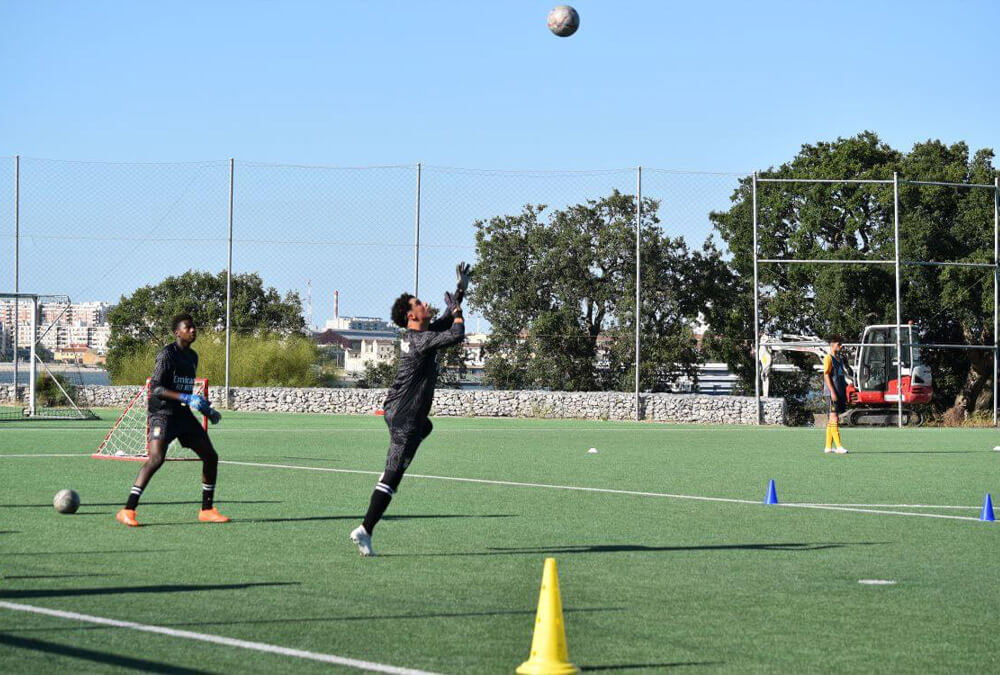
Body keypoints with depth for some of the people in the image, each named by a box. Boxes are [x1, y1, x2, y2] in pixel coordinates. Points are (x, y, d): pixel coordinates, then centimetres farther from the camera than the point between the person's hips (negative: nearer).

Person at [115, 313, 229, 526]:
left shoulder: (192, 356, 14)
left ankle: (207, 510, 20)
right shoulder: (167, 354, -12)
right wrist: (186, 398, -26)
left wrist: (205, 409, 24)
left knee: (211, 456, 7)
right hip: (162, 412, -9)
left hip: (183, 413, 9)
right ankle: (127, 511, -25)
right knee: (156, 458, -26)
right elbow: (155, 388, -18)